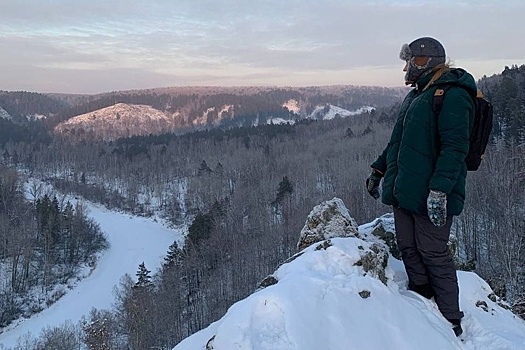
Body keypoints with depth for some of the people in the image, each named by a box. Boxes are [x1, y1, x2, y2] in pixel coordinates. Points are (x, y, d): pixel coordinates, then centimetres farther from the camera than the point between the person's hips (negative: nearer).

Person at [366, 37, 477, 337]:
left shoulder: (452, 95, -11)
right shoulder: (416, 95, 19)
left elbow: (455, 146, -21)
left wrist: (440, 189, -28)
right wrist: (379, 170, 27)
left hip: (430, 196, -9)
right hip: (404, 189, 9)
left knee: (433, 255, 0)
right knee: (409, 250, 12)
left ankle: (451, 322, 17)